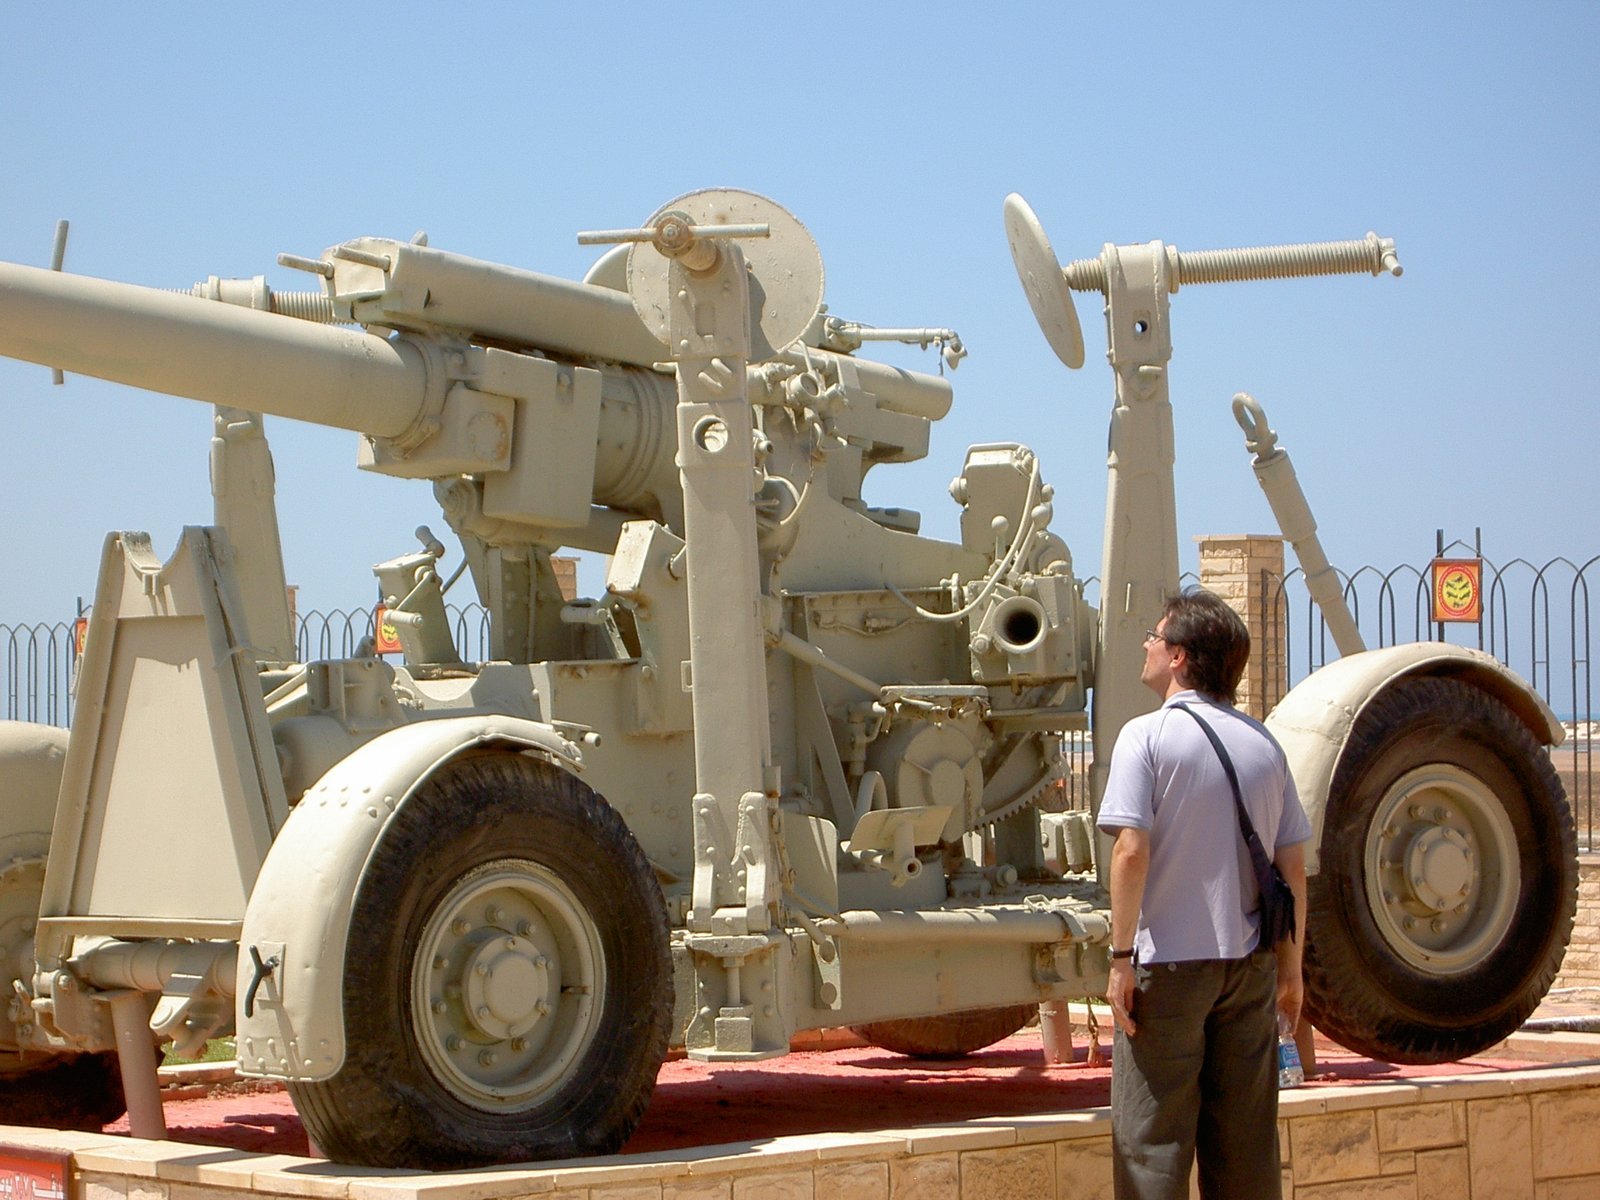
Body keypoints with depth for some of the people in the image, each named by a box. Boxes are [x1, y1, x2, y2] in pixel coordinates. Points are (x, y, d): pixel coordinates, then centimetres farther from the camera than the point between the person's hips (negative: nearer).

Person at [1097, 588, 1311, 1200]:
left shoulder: (1147, 736, -8)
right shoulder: (1264, 745, 7)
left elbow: (1132, 851, -16)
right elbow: (1293, 868, 8)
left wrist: (1121, 957, -11)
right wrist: (1290, 966, 15)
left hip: (1167, 965, -5)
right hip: (1249, 965, 5)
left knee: (1152, 1142, 0)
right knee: (1245, 1142, 11)